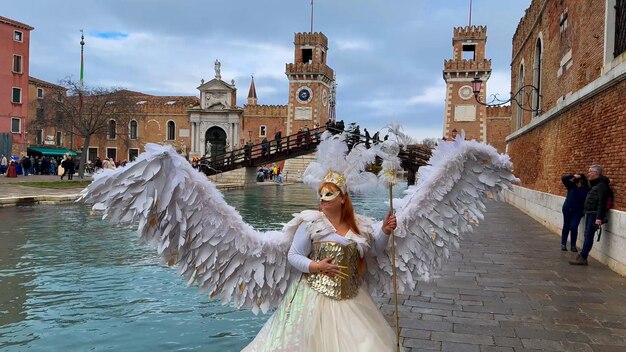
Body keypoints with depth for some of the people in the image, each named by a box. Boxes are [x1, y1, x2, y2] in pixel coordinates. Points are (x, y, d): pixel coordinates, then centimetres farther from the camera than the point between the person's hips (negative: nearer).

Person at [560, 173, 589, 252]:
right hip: (567, 209, 3)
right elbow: (564, 179, -9)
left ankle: (573, 245, 8)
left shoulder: (586, 190, -9)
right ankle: (563, 244, 21)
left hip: (578, 211, -2)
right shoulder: (571, 186, -2)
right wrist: (573, 175, -15)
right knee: (566, 226, 11)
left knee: (573, 227, -9)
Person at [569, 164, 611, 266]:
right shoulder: (594, 184, 16)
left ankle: (583, 258, -4)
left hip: (594, 214, -9)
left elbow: (601, 202, -20)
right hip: (589, 213, 9)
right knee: (587, 235, 11)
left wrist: (599, 218, -24)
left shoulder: (601, 185, -14)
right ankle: (582, 256, 15)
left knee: (589, 236, -6)